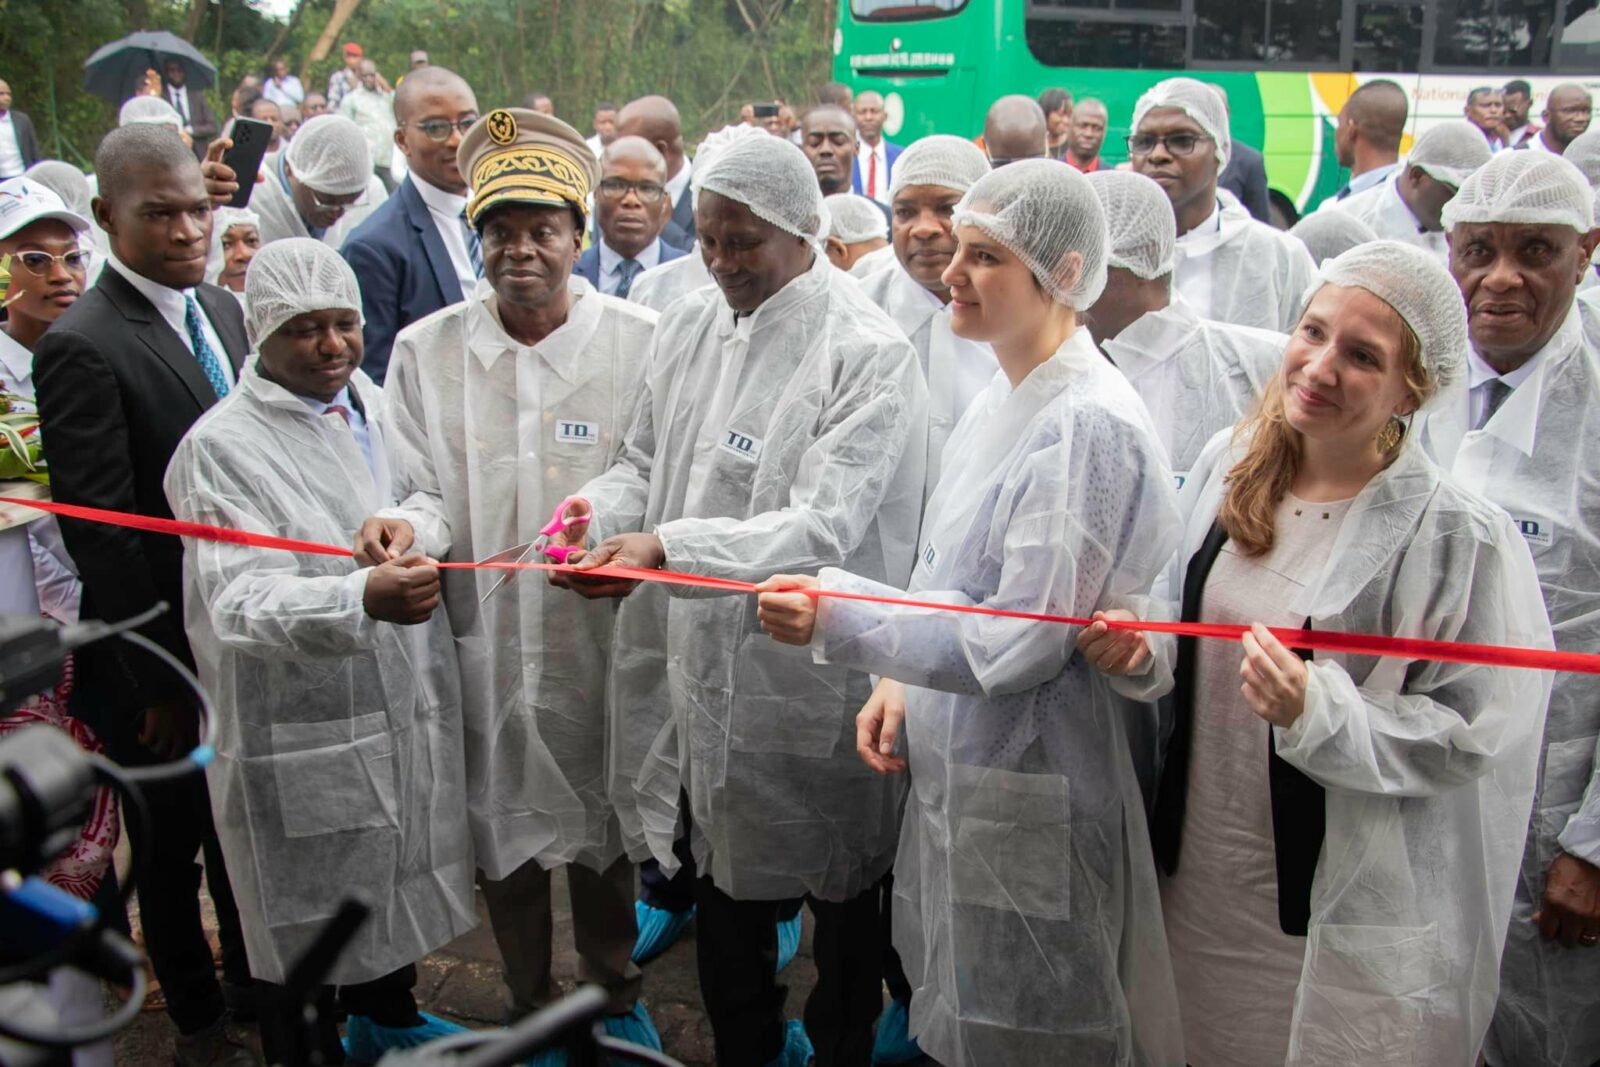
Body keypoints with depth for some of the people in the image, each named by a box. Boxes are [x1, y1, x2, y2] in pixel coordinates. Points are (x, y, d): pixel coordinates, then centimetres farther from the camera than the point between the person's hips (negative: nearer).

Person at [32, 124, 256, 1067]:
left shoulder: (224, 310, 5)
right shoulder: (83, 346, -19)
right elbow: (101, 534, -20)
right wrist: (160, 681, -17)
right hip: (164, 663, -7)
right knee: (175, 845, 14)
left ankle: (256, 989, 44)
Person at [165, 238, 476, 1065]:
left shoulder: (374, 405, 6)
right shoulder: (222, 446, -16)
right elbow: (243, 600, -28)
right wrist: (363, 601, -44)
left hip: (405, 710, 7)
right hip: (301, 740, -7)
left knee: (397, 882, 25)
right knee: (306, 937, 10)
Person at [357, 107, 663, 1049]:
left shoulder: (640, 340, -5)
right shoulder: (426, 349, 0)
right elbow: (427, 490, 1)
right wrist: (408, 527, -21)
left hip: (599, 629, -1)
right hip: (480, 630, 2)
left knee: (604, 824, 15)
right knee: (503, 826, 16)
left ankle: (617, 996, 40)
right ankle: (532, 1005, 39)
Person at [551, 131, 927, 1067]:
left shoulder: (868, 354, -15)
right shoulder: (690, 327, 6)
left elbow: (824, 527, -24)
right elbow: (647, 459, 16)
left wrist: (668, 547, -35)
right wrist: (602, 508, -7)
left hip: (808, 682, -6)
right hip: (700, 666, 6)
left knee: (840, 894, 15)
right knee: (727, 889, 21)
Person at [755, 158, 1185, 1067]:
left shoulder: (1091, 427, -22)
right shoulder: (1003, 399, 6)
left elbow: (1019, 644, -23)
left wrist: (837, 616, -23)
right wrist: (903, 682, 1)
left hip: (1029, 785, -8)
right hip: (956, 763, 8)